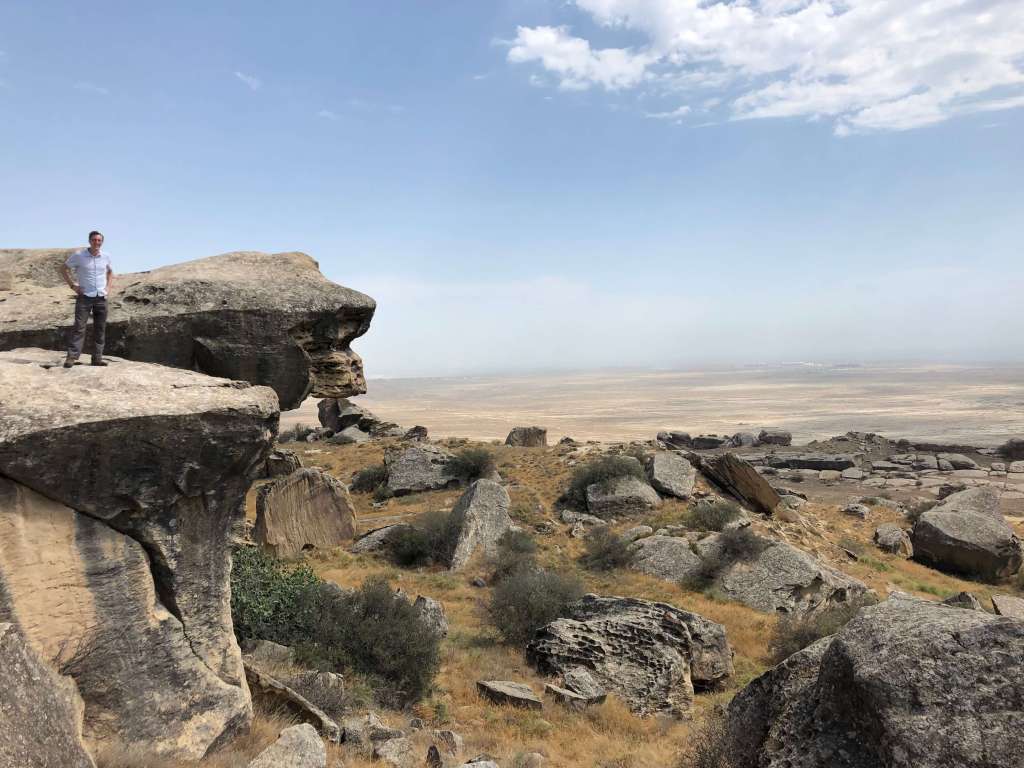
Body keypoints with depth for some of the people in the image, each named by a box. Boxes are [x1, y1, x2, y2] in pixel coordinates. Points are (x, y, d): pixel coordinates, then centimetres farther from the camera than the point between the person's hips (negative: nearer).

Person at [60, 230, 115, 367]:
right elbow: (63, 269, 6)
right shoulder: (78, 255, -5)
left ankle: (97, 357, 12)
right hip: (84, 296, -4)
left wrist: (109, 287, 11)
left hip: (101, 297, 4)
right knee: (79, 327, -10)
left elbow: (110, 272, 25)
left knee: (100, 329, 5)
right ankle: (71, 357, -10)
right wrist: (72, 285, -3)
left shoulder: (106, 257, 5)